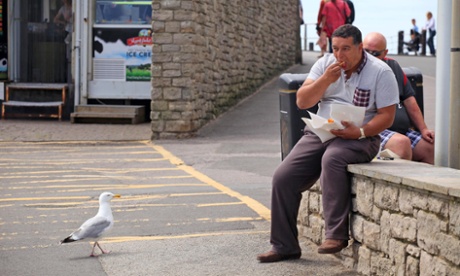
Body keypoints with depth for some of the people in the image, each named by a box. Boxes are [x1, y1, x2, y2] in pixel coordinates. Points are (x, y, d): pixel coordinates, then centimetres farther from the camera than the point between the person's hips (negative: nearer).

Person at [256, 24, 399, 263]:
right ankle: (284, 246, 1)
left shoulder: (380, 72, -4)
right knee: (282, 177, -11)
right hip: (319, 133, 5)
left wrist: (359, 132, -24)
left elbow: (386, 116, -8)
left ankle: (336, 234, -32)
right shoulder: (325, 64, 7)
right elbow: (302, 102, 0)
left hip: (359, 138, -5)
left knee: (332, 158, -38)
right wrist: (326, 79, -14)